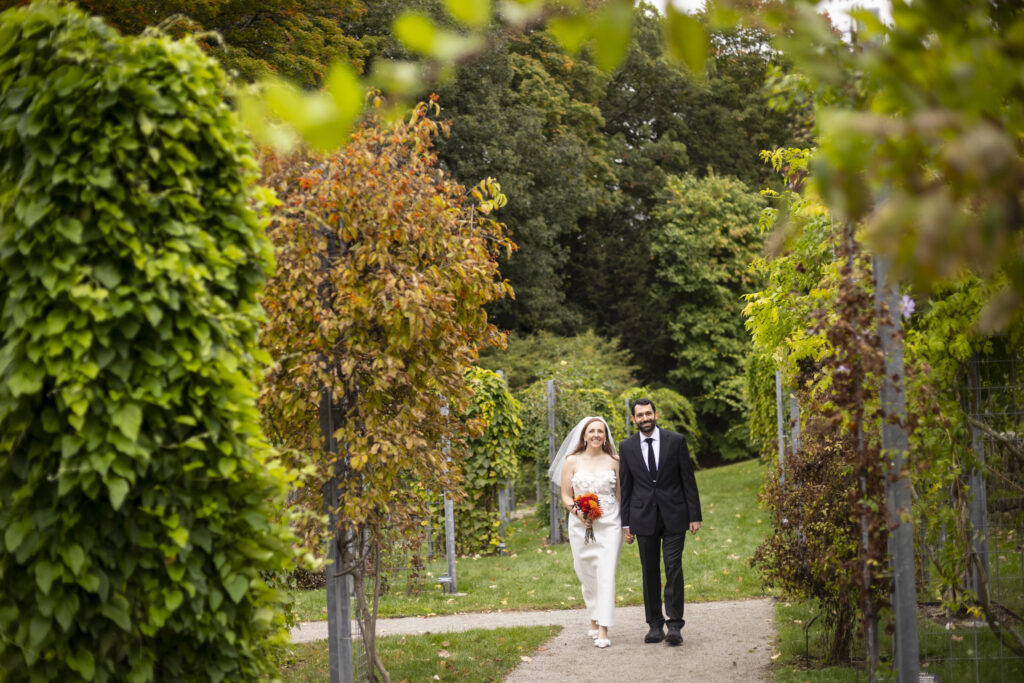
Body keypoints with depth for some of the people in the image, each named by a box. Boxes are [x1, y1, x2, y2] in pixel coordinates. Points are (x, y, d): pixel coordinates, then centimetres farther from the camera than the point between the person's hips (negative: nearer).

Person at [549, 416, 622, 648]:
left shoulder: (614, 461, 4)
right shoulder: (572, 461, 4)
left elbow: (622, 493, 6)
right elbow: (565, 496, 7)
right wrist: (577, 511, -12)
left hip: (609, 524, -1)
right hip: (581, 525, 1)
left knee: (606, 574, -10)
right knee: (586, 575, 8)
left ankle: (603, 630, -12)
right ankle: (594, 621, 29)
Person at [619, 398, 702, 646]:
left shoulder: (676, 441, 0)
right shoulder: (627, 447, 5)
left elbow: (688, 480, 1)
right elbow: (625, 486, 8)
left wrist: (695, 515, -3)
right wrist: (625, 523, 4)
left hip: (674, 515, -2)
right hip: (644, 518, 2)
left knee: (673, 569, -8)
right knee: (650, 572, 5)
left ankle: (675, 625, -6)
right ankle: (655, 625, 12)